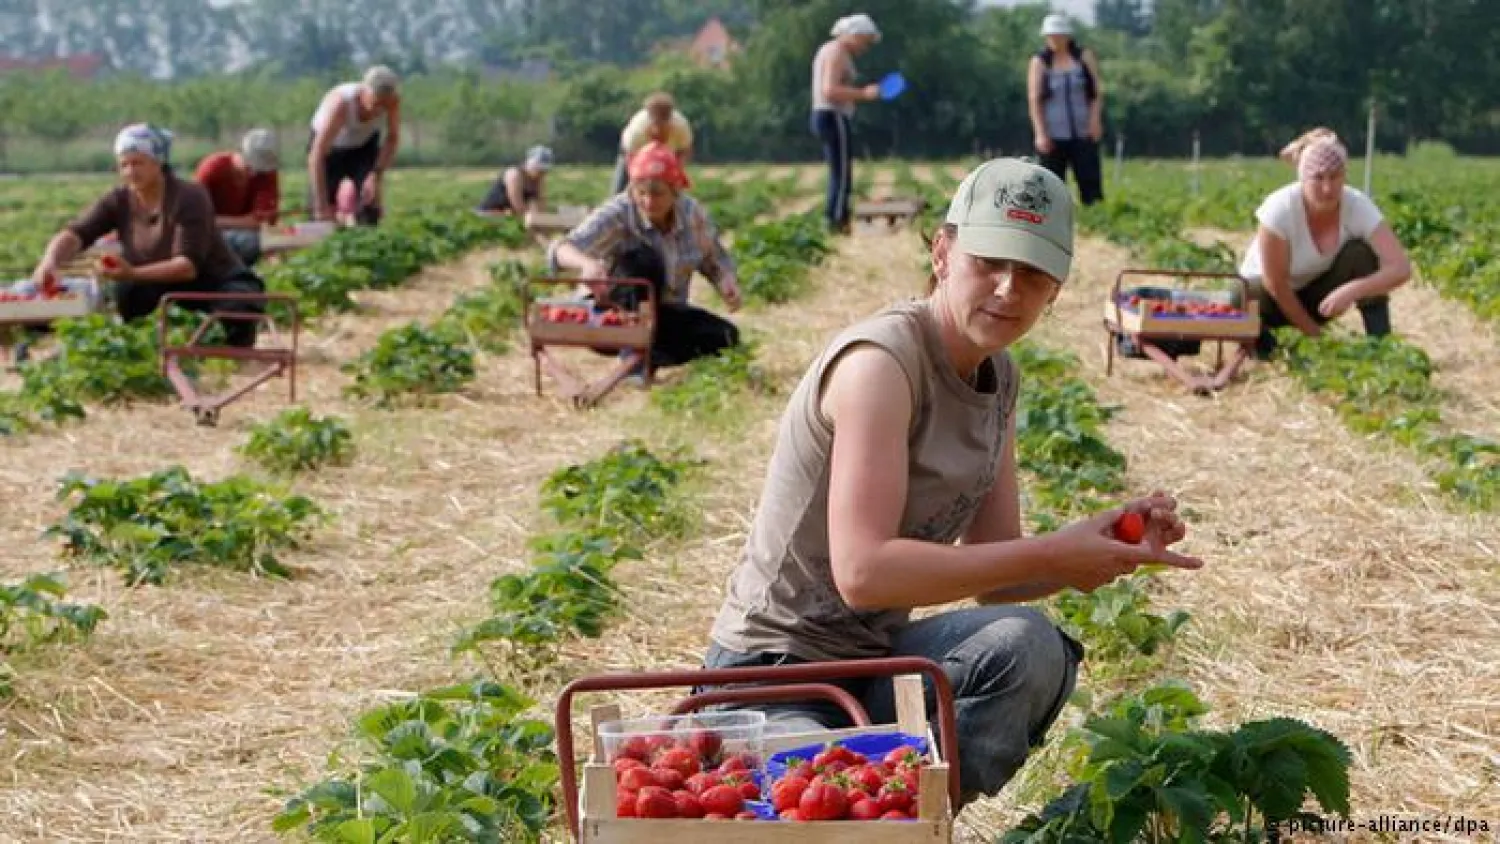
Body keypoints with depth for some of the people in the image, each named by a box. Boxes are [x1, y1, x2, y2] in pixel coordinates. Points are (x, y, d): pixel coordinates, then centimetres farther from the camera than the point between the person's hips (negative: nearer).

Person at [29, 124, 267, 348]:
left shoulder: (190, 197, -21)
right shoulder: (119, 201, -7)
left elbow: (189, 265, -30)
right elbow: (75, 234, -18)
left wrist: (133, 274, -45)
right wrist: (50, 262, -41)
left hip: (216, 283, -5)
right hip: (159, 289, 5)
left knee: (237, 309, -35)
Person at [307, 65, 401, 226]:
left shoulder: (392, 99, -31)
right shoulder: (340, 102, -42)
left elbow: (393, 138, -11)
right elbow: (316, 157, -43)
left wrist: (377, 174, -23)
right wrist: (321, 206, -45)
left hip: (364, 147, 3)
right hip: (330, 148, -3)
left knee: (371, 206, -13)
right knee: (322, 215, -14)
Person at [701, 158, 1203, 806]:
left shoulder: (999, 378, 7)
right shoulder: (881, 360, -20)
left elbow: (994, 580, 8)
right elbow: (863, 572, -30)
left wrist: (1110, 548, -10)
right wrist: (1051, 553, -26)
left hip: (875, 659, 7)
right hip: (775, 678, -7)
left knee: (1023, 644, -24)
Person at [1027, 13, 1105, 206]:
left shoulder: (1084, 57, 7)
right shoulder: (1039, 62, 3)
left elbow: (1097, 91, 7)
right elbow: (1033, 99, -2)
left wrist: (1095, 119, -7)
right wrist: (1040, 133, -12)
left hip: (1083, 133, 1)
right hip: (1053, 136, -1)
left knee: (1090, 181, -6)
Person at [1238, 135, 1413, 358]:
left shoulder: (1357, 206, -25)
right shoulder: (1280, 209, -32)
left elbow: (1401, 268, -32)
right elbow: (1275, 284, -24)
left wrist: (1352, 290, -48)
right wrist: (1313, 334, -17)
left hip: (1317, 295, 2)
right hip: (1271, 296, -2)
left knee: (1361, 252, -25)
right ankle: (1259, 333, 0)